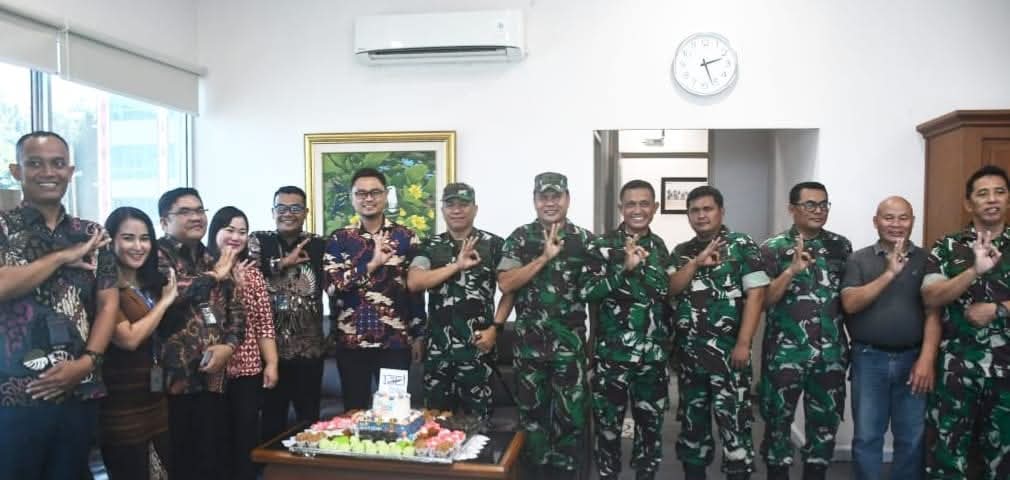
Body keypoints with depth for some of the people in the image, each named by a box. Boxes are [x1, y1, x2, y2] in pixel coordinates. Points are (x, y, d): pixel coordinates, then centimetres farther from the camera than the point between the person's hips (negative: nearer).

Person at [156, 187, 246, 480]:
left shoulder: (213, 261, 17)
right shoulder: (157, 256, -3)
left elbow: (236, 311, 16)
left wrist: (228, 345, -1)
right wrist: (211, 277, -11)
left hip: (213, 379, 6)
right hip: (174, 379, -5)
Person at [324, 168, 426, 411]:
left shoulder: (405, 237, 2)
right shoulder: (339, 239, 3)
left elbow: (416, 288, 4)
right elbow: (333, 283, -10)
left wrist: (419, 335, 4)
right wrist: (372, 263, -19)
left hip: (396, 339, 0)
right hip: (350, 340, 1)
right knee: (354, 409, 10)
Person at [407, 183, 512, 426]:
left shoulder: (493, 244, 0)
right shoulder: (430, 246, 6)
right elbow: (413, 283, -9)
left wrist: (495, 327, -8)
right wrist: (457, 265, -14)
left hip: (477, 345, -2)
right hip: (438, 347, 3)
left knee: (476, 419, 5)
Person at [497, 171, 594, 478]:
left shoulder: (585, 240, 2)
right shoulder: (520, 238, 1)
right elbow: (505, 284, -9)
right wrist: (545, 257, -16)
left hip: (570, 342, 0)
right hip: (529, 342, 1)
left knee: (571, 413, 4)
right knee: (532, 410, 12)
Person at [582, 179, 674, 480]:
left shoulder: (660, 247, 9)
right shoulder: (603, 246, -6)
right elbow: (587, 292, -15)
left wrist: (669, 337, 15)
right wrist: (625, 268, -22)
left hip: (653, 354, 4)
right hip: (611, 353, -4)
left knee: (651, 422, 14)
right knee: (608, 422, 5)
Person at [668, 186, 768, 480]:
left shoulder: (742, 245, -2)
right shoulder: (681, 252, 12)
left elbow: (756, 294, -9)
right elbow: (669, 289, -1)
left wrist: (744, 343, -15)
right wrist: (697, 262, -14)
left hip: (728, 349, -4)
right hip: (688, 350, 5)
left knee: (733, 421, -3)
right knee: (692, 420, 13)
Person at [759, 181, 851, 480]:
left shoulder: (841, 246, 7)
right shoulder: (772, 248, -3)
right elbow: (763, 300, -10)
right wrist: (792, 270, -22)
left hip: (831, 352, 3)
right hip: (785, 352, -3)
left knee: (826, 420, 10)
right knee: (778, 418, 4)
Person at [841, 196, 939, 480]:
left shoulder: (926, 260, 4)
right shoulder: (859, 259, 3)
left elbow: (933, 314, -2)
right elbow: (850, 304, -10)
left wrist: (926, 360, -11)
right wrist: (889, 273, -17)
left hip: (912, 360, 1)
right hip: (869, 359, -1)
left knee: (912, 439, 9)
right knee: (867, 438, 5)